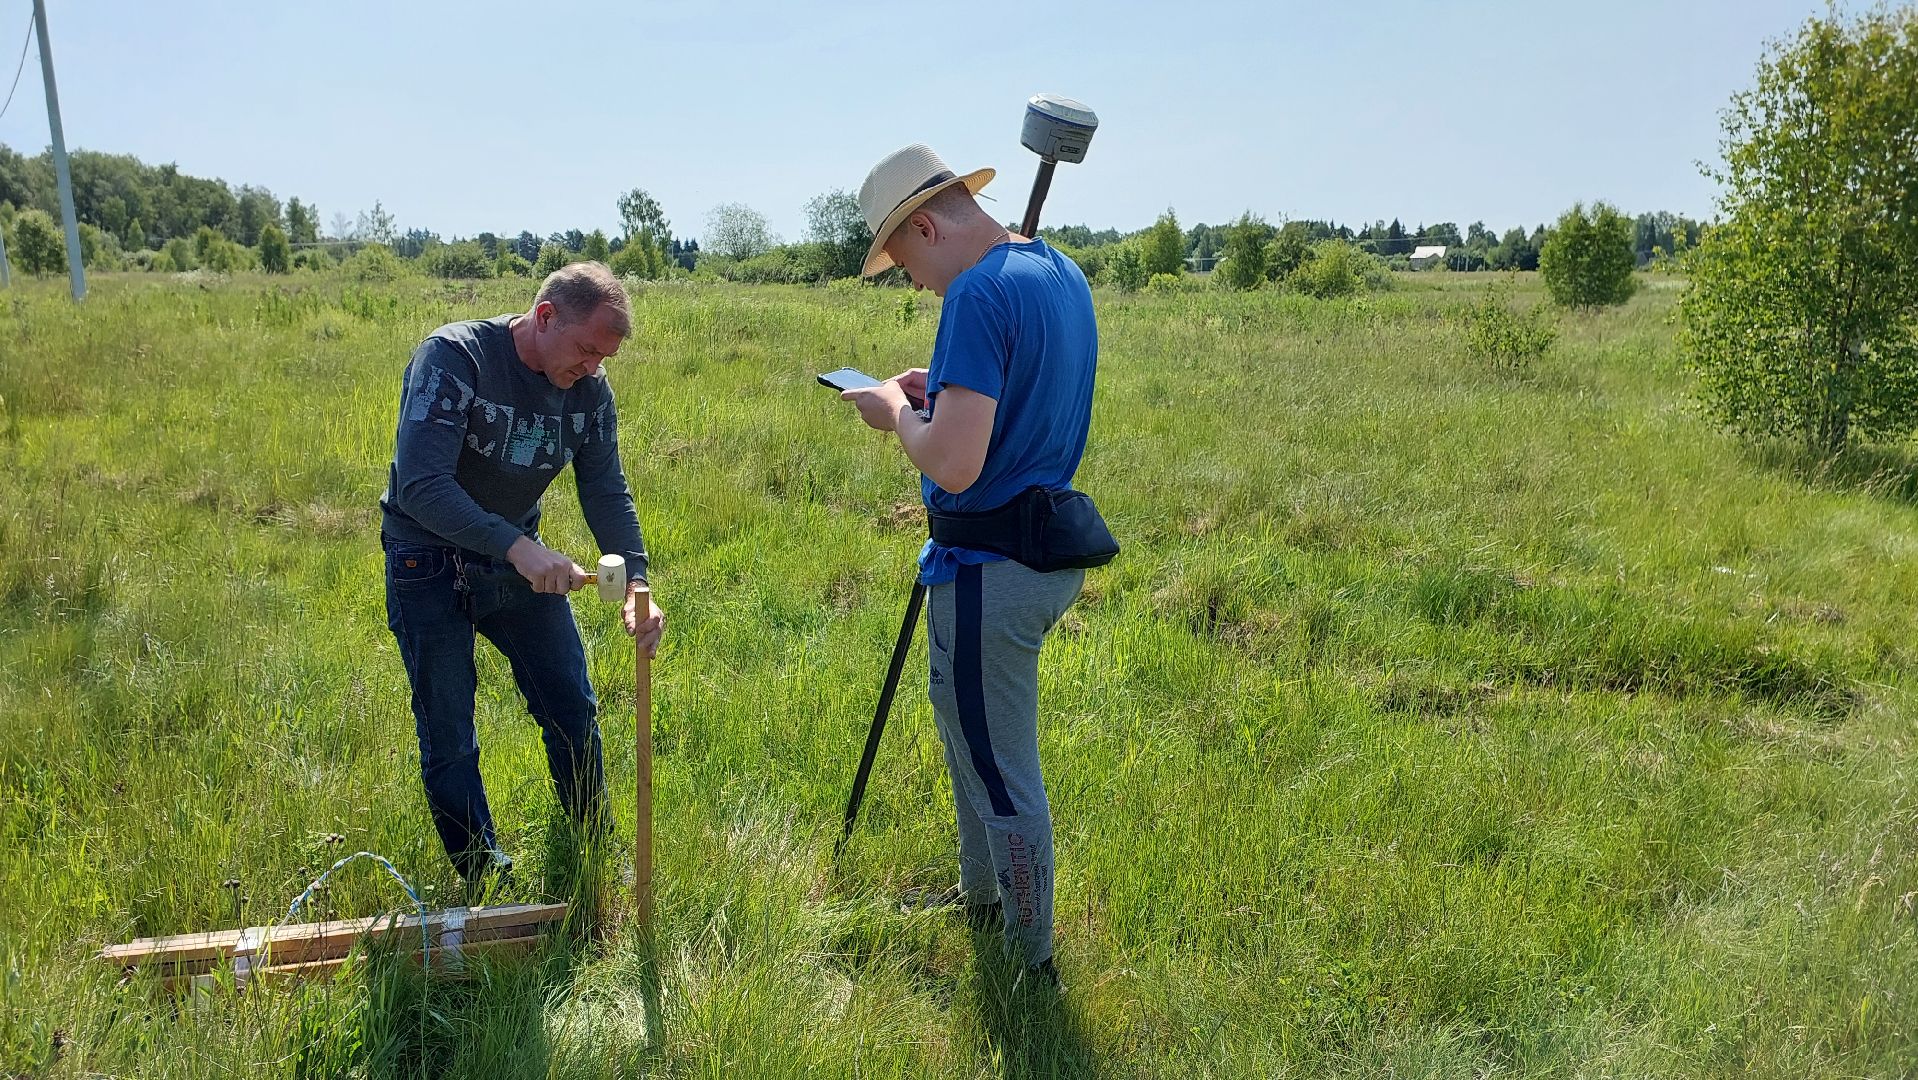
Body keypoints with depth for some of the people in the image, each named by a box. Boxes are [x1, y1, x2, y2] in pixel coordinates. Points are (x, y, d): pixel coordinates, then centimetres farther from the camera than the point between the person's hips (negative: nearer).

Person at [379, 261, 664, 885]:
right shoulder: (452, 357, -26)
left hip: (519, 557, 5)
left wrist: (636, 583, -18)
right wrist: (518, 547, -42)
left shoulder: (589, 388, -8)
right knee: (449, 741, 2)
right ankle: (486, 885, 19)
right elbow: (422, 485, -34)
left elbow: (607, 493, -3)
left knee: (573, 711, 8)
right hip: (430, 564, -5)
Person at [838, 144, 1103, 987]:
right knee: (971, 736, 27)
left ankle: (1031, 967, 22)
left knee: (1001, 773, 5)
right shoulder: (1062, 275, 9)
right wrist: (945, 393, 11)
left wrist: (897, 411, -10)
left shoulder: (981, 295, -22)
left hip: (991, 573, -10)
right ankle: (979, 900, 46)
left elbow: (953, 465, -29)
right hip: (1046, 553, 10)